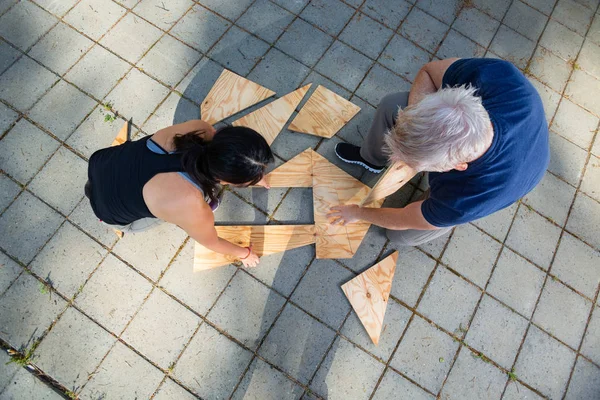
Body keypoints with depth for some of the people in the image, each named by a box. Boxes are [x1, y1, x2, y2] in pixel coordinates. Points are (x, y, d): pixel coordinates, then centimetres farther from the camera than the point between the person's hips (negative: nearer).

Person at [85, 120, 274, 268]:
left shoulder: (200, 129, -27)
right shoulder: (191, 208, -39)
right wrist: (244, 253, 3)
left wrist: (255, 177, 12)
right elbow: (212, 243, -16)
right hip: (108, 207, -4)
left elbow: (225, 153, -3)